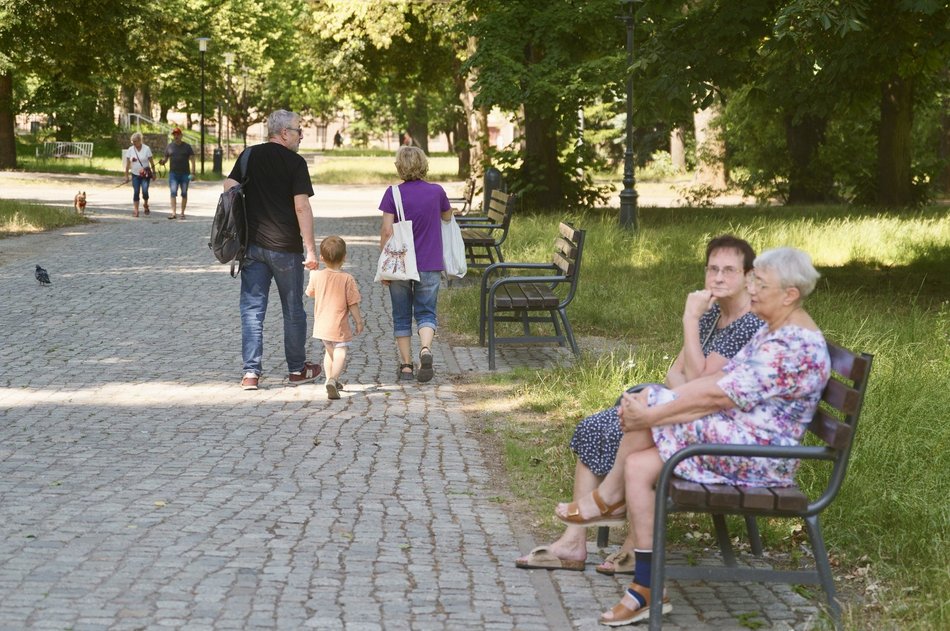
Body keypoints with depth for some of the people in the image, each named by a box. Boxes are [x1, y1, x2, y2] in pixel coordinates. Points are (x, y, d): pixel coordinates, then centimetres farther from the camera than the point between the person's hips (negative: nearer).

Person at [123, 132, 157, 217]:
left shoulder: (146, 149, -4)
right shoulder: (130, 150, 2)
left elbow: (151, 162, 0)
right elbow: (128, 164, 5)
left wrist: (153, 173, -1)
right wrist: (126, 175, 3)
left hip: (145, 175, -2)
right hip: (135, 175, 2)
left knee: (144, 191, -14)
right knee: (136, 192, -4)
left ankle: (146, 205, 14)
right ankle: (135, 210, 0)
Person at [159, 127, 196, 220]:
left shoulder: (187, 147, 3)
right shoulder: (170, 146, 8)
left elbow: (192, 159, 0)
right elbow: (166, 158, 13)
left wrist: (192, 171, -12)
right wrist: (162, 162, -11)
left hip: (185, 174, 0)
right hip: (173, 173, 0)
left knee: (184, 194, 5)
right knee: (173, 193, -12)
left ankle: (182, 213, 14)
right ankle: (174, 213, -18)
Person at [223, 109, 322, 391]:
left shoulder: (249, 156, 6)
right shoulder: (295, 162, -8)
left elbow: (229, 187, 2)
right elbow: (302, 206, -13)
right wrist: (310, 248, -12)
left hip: (251, 244, 4)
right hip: (286, 247, -3)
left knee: (252, 309, 4)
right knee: (293, 309, 11)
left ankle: (251, 372, -3)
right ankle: (297, 369, 22)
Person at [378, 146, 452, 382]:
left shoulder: (393, 193, -8)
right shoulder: (436, 192, -2)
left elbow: (386, 231, -10)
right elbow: (447, 217, 18)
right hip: (430, 265, 1)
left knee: (401, 316, 11)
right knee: (426, 312, 7)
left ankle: (406, 365, 10)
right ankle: (425, 349, -20)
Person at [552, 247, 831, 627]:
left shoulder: (793, 347, -21)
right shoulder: (774, 331, 12)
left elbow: (715, 396, -23)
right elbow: (719, 379, 9)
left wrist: (650, 414, -16)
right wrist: (652, 405, -2)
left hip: (758, 455, -10)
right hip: (735, 433, 10)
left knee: (647, 405, -16)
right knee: (637, 465, -8)